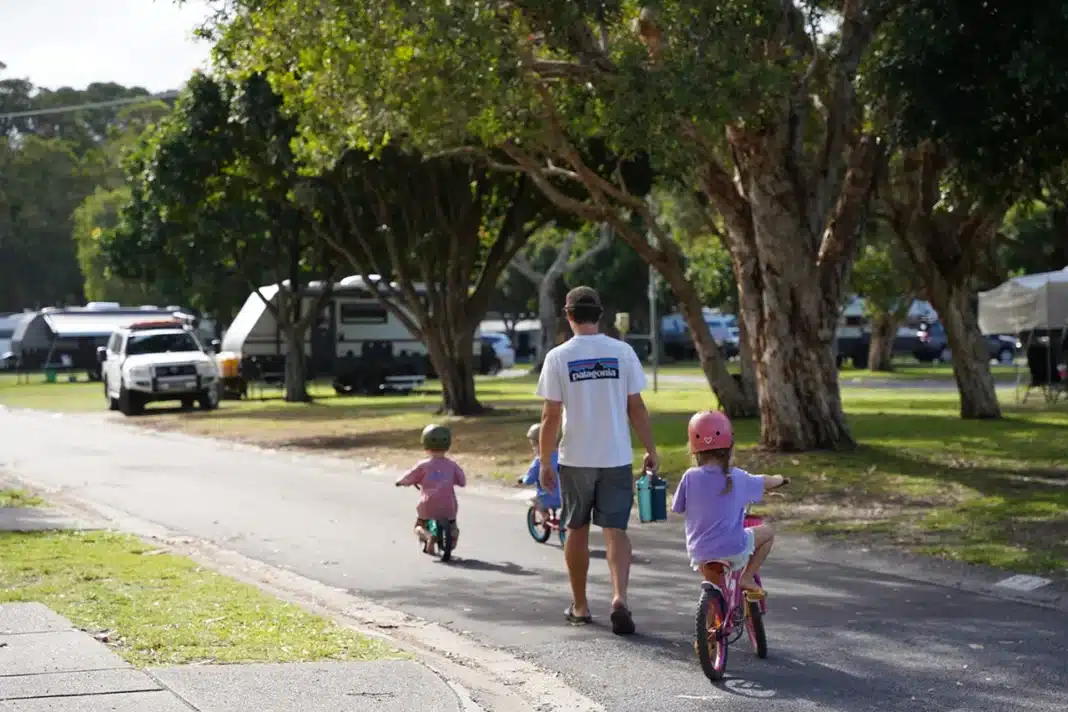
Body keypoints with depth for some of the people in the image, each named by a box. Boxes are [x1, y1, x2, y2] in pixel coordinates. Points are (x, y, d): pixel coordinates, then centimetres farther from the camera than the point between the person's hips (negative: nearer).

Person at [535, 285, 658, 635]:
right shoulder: (622, 352, -2)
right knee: (615, 530, 2)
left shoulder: (558, 357, -6)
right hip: (617, 458, 1)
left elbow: (551, 416, -6)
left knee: (577, 530, 13)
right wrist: (650, 450, 9)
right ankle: (620, 597, -18)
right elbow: (636, 408, -1)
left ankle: (580, 606, 22)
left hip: (575, 459, -1)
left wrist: (544, 462, 2)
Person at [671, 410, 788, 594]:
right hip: (733, 550, -2)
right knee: (767, 532, 23)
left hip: (699, 553, 2)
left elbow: (677, 508, 3)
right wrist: (779, 479, 34)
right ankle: (747, 578, 18)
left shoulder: (690, 477, -9)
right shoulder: (737, 477, -8)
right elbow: (765, 483, 10)